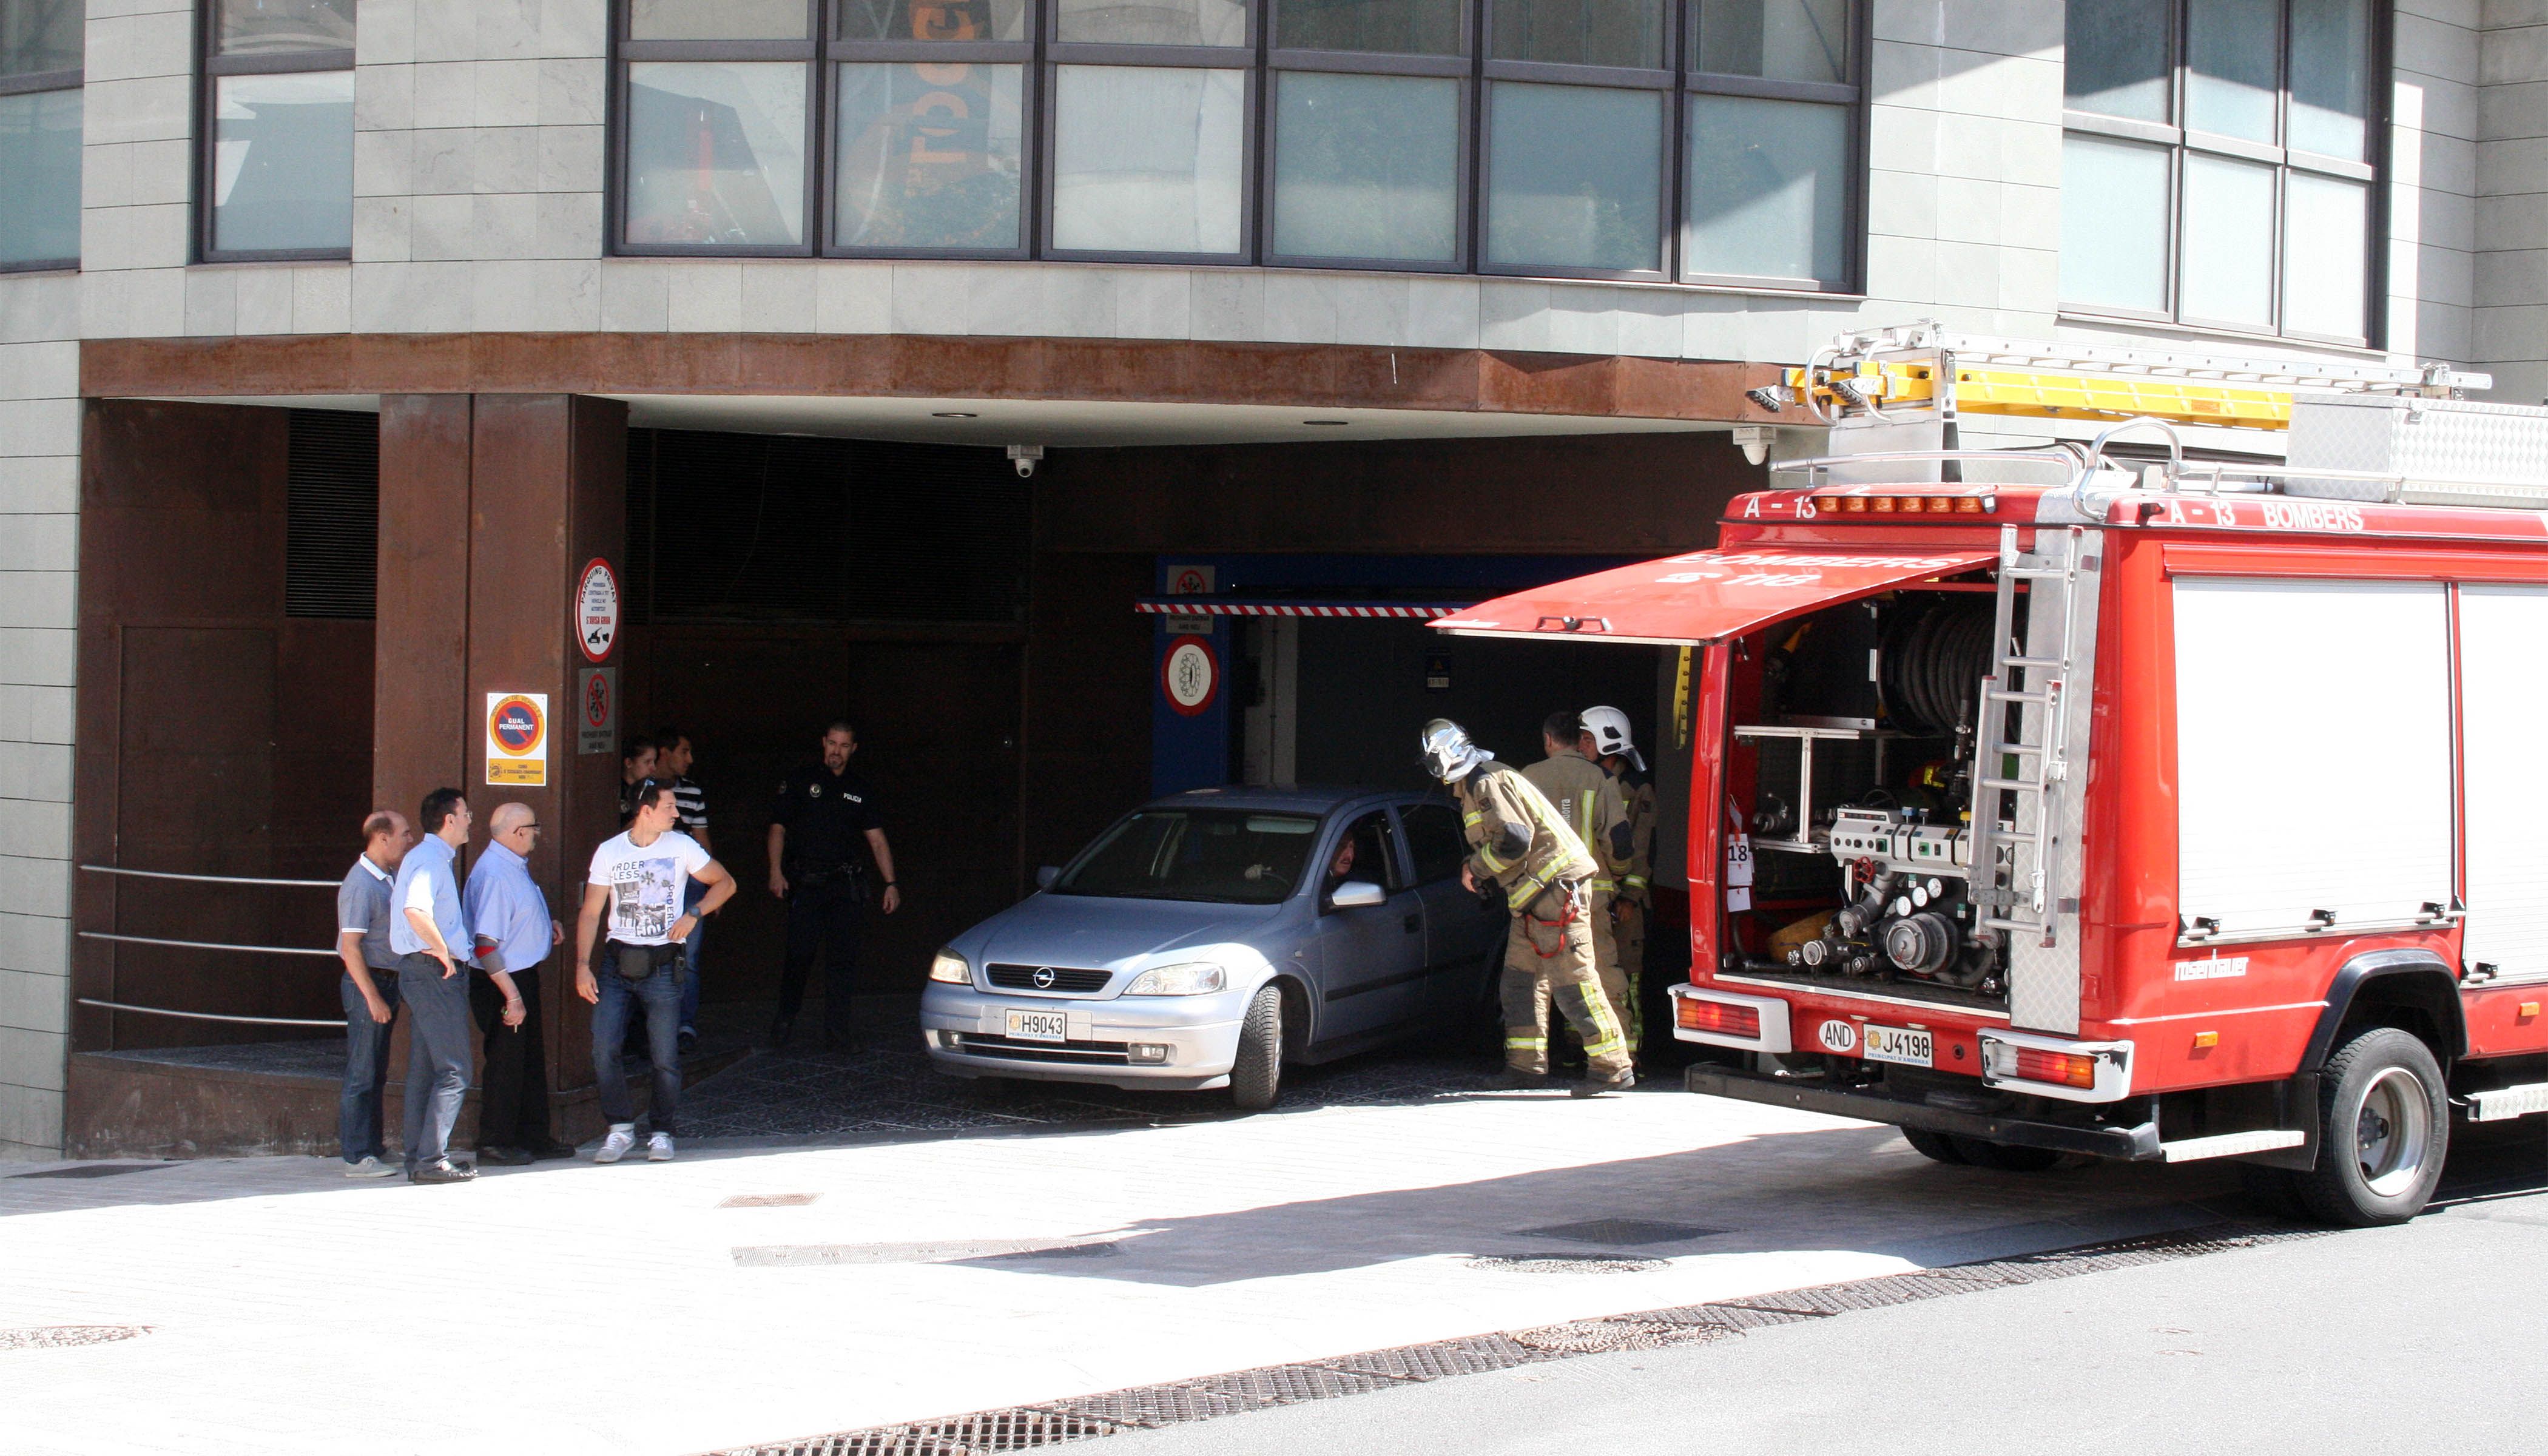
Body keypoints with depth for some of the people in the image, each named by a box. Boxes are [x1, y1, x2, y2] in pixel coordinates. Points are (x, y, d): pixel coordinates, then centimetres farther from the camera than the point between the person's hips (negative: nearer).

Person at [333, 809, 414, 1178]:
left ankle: (372, 1147, 23)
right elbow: (350, 946, -20)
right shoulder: (361, 885, -17)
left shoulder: (390, 878, 11)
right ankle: (357, 1156, -3)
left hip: (387, 981, 9)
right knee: (362, 1075, -5)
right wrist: (373, 997, -23)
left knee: (376, 1074, 15)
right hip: (366, 982, -9)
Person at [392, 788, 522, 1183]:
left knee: (424, 1071, 12)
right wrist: (443, 952, -20)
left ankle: (418, 1158, 14)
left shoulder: (426, 857, 17)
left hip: (420, 971, 11)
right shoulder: (431, 859, -15)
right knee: (454, 1071, -10)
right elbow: (415, 910, -33)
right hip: (434, 973, -11)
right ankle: (432, 1160, -12)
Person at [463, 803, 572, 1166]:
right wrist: (510, 994, -27)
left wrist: (549, 924, 10)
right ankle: (494, 1143, 10)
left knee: (530, 1059, 18)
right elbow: (485, 942, -26)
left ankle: (533, 1136, 28)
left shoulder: (516, 866, 9)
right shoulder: (494, 874, -22)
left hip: (524, 975, 10)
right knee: (505, 1063, -1)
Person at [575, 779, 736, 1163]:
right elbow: (590, 912, 6)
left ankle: (663, 1133, 13)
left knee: (665, 1057, -1)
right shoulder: (609, 851, 4)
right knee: (603, 1049, -8)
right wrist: (583, 965, -5)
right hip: (618, 965, 1)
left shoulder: (681, 847, 3)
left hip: (662, 965, -1)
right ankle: (621, 1129, 6)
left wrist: (693, 914, -7)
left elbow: (725, 883, 9)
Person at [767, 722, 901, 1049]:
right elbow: (778, 828, 5)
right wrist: (776, 871, -8)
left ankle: (836, 1030, 2)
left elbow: (877, 841, 13)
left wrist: (890, 883, 3)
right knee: (799, 954, -8)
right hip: (805, 883, -2)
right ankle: (785, 1019, 10)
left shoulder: (860, 790, 14)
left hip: (845, 885, 2)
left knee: (842, 959, -1)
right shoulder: (801, 781, 7)